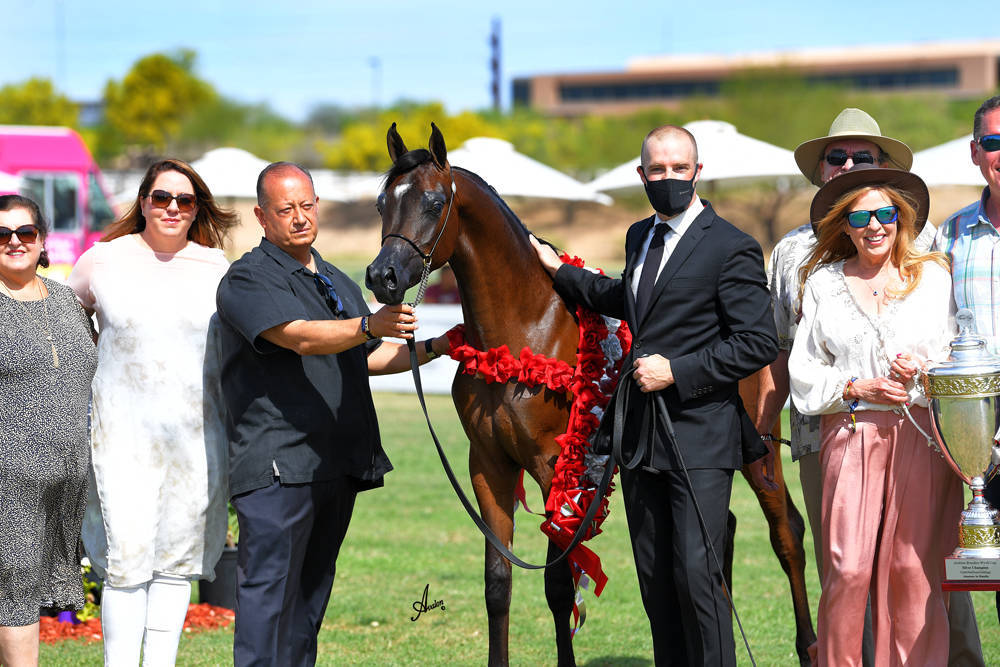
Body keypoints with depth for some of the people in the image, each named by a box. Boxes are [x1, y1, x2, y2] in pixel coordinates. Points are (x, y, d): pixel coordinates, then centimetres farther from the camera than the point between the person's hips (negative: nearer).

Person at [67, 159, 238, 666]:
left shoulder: (216, 268, 7)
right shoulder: (102, 262, 2)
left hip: (197, 434, 2)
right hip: (123, 430, -2)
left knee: (179, 557, 6)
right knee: (126, 555, -9)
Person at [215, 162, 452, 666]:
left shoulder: (338, 283, 21)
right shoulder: (247, 280, -7)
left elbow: (367, 358, 31)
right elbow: (302, 338, -22)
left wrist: (433, 348, 20)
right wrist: (371, 325, -36)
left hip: (339, 465, 8)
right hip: (277, 464, -8)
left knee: (312, 589, 12)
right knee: (269, 585, -12)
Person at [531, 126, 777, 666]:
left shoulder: (730, 248, -9)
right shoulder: (639, 237, 15)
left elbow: (759, 342, -14)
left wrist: (676, 372, -17)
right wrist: (560, 272, 29)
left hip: (699, 437, -7)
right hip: (640, 437, 7)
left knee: (697, 574, -12)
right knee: (654, 577, 10)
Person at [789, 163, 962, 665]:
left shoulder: (932, 277, 11)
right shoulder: (822, 284, 12)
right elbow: (803, 370, 11)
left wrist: (923, 372, -8)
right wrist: (857, 388, -5)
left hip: (921, 434, 0)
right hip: (850, 433, 0)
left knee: (913, 567, -5)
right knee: (848, 569, -9)